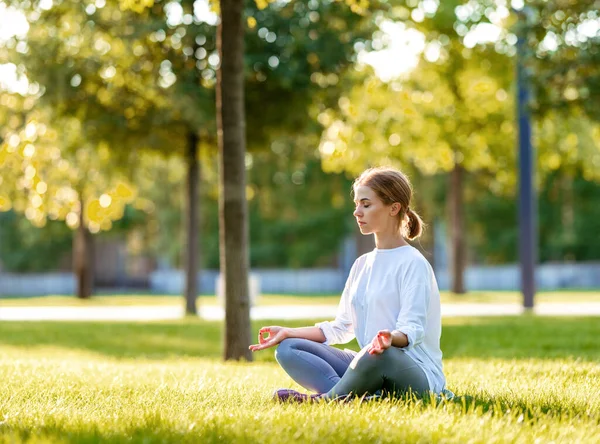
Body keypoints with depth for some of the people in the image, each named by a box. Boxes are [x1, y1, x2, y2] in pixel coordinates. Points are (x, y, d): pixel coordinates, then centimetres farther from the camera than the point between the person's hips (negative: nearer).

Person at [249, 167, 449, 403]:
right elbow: (340, 328, 19)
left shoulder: (413, 263, -7)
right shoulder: (363, 264, 17)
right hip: (368, 364, 8)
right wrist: (288, 332, 11)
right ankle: (358, 396, -30)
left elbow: (412, 329, -18)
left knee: (377, 355, -43)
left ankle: (325, 399, -18)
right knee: (287, 349, -6)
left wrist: (391, 338, -41)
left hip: (417, 374, -8)